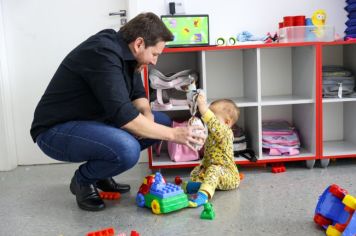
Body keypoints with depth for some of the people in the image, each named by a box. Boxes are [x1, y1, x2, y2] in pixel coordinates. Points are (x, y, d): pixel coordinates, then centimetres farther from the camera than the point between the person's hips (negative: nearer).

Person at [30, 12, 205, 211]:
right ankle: (83, 180, -3)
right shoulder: (102, 54, -27)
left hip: (92, 121, 9)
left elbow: (138, 95, 8)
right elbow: (124, 117, -32)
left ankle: (100, 174, 11)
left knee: (162, 121, 4)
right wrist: (173, 134, -24)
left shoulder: (125, 52, 1)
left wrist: (146, 114, -15)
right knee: (127, 149, -36)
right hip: (55, 131, -9)